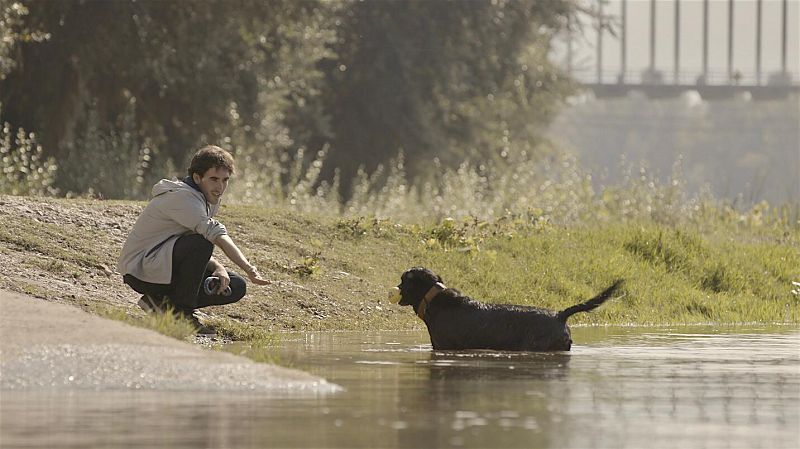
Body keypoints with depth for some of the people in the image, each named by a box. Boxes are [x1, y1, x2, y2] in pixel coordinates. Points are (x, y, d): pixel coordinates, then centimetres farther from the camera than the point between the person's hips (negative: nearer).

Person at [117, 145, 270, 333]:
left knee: (236, 287, -2)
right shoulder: (182, 197, -21)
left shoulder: (209, 201, 10)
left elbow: (200, 251, 13)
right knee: (201, 243, -33)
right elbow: (214, 233, -35)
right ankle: (181, 311, -18)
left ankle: (162, 303, 4)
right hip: (140, 268, -10)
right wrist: (248, 268, -43)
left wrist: (218, 268, -9)